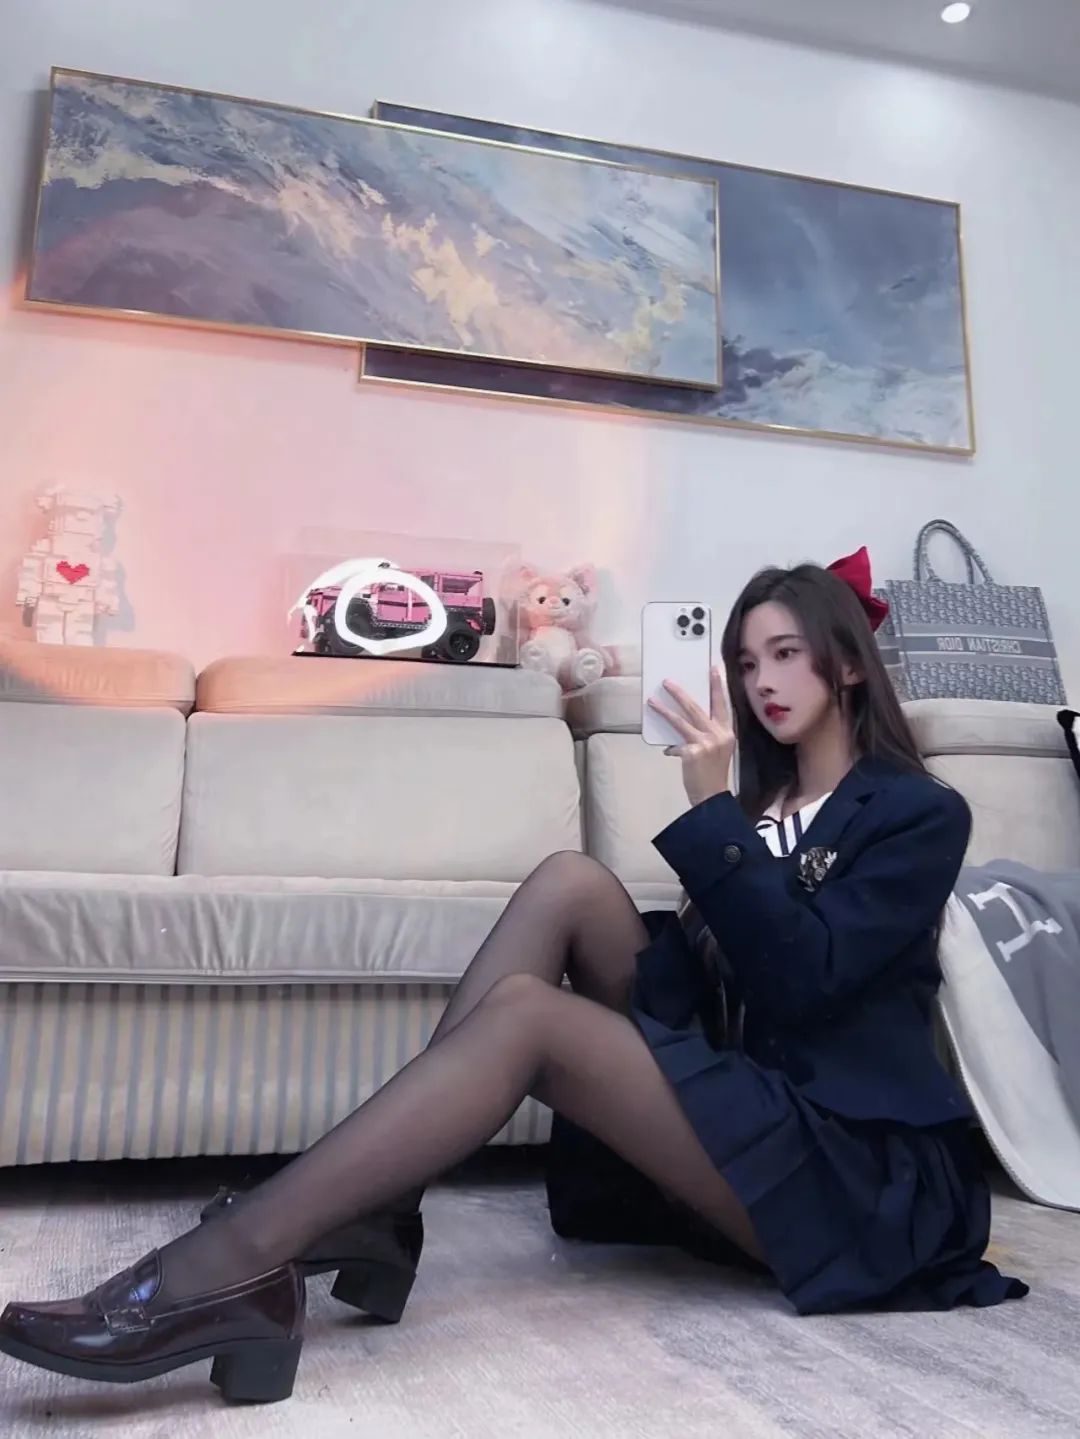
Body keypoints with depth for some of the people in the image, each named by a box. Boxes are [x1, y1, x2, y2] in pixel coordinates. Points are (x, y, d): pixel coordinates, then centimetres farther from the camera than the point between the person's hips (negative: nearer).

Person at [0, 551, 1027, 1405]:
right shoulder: (763, 809, 20)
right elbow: (697, 999, 7)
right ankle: (369, 1207, -17)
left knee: (526, 1014, -26)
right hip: (755, 1118, 6)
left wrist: (710, 811, -18)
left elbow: (809, 974, -16)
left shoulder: (918, 815, 2)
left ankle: (240, 1259, -30)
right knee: (569, 884, -11)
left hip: (860, 1171, -6)